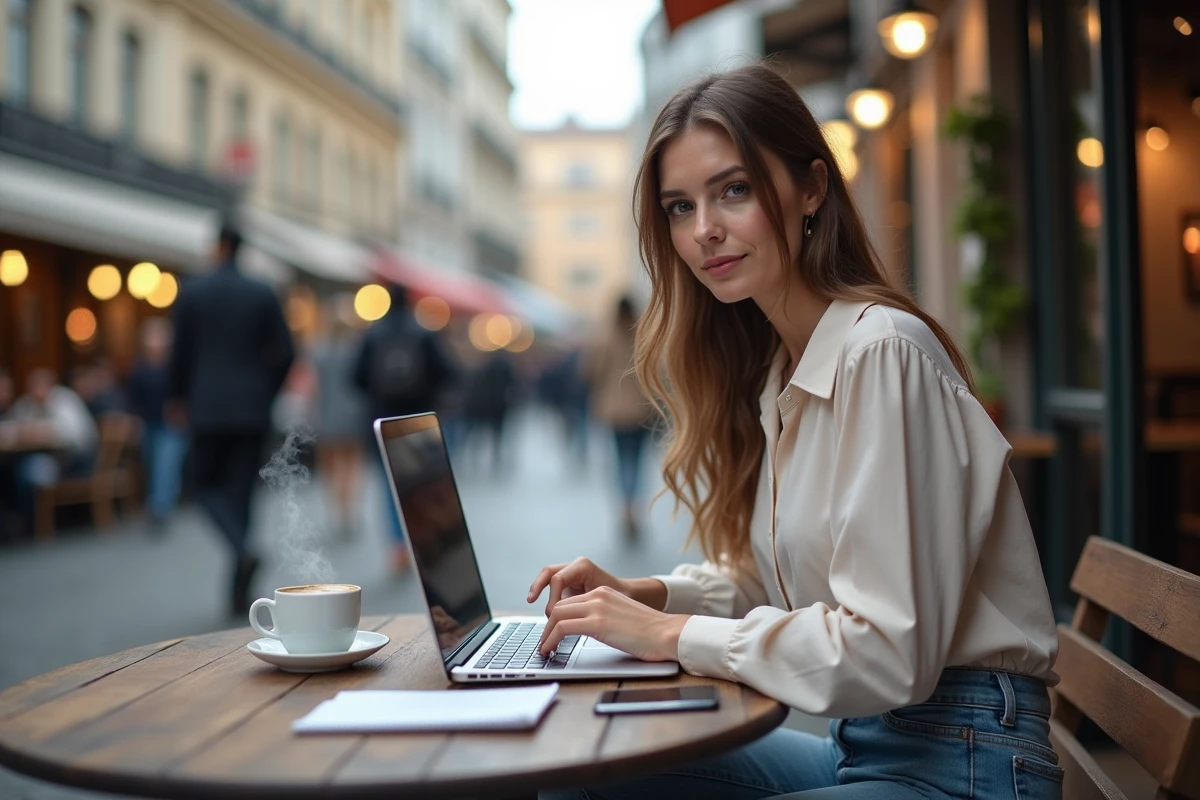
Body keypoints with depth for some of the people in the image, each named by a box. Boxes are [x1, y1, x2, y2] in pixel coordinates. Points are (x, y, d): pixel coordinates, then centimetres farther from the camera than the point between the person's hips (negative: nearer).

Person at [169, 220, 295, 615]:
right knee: (241, 490, 8)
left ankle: (243, 550, -17)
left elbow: (181, 350, 0)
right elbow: (284, 352, 0)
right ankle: (239, 592, 8)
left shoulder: (191, 292, -3)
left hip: (208, 406, -2)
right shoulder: (264, 294, 1)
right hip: (252, 408, 2)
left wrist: (177, 397, 15)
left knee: (208, 485, 12)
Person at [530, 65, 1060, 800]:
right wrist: (648, 595, 0)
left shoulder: (882, 352, -20)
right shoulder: (773, 370, 7)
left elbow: (888, 654, -24)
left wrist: (673, 635, -17)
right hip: (856, 740, 7)